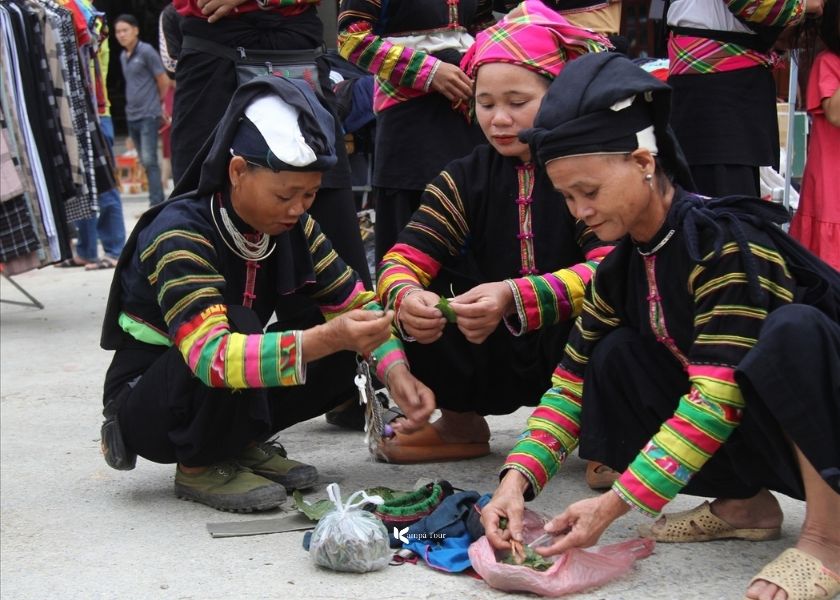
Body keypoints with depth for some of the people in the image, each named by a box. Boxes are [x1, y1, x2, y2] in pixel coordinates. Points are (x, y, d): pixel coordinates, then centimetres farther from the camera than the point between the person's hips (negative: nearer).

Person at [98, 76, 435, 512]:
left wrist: (396, 373, -21)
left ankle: (241, 443, 4)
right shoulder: (179, 235, -27)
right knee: (236, 324, -33)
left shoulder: (293, 228, -6)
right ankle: (199, 467, -11)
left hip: (233, 400, 6)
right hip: (146, 406, -6)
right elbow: (212, 355, -40)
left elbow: (354, 301, -1)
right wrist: (326, 338, -51)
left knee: (338, 354, -15)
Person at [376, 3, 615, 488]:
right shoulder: (467, 178, 1)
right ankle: (460, 425, 10)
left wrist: (516, 298, -43)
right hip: (502, 361, 4)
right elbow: (403, 260, -9)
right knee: (394, 316, -13)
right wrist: (405, 297, -34)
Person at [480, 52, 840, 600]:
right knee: (616, 357, -3)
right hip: (764, 439, 8)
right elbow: (573, 382, 3)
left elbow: (718, 398, -30)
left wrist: (615, 504, -31)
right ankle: (746, 503, 6)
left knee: (793, 328, -36)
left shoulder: (727, 242, -24)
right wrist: (517, 478, -14)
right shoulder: (623, 266, 1)